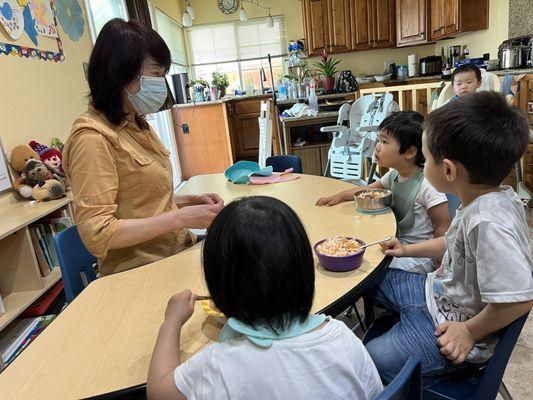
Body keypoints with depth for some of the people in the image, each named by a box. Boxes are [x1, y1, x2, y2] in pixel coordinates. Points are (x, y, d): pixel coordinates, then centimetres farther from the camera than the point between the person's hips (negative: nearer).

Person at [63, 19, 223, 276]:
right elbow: (97, 233, -20)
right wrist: (182, 218, -21)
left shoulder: (137, 126, 11)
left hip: (174, 256, 8)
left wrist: (190, 201, 3)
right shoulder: (93, 137, -15)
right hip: (140, 274, -7)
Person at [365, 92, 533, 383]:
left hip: (449, 325, -9)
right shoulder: (488, 200, -6)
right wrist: (408, 250, 11)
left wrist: (470, 332, -19)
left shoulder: (488, 223, -36)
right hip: (438, 291, 9)